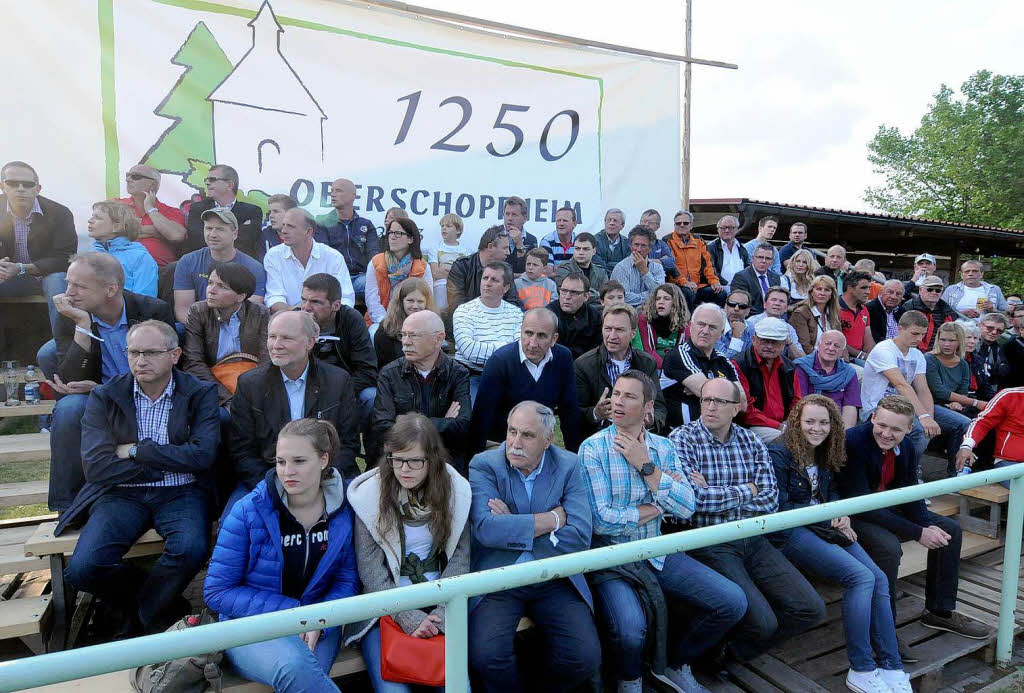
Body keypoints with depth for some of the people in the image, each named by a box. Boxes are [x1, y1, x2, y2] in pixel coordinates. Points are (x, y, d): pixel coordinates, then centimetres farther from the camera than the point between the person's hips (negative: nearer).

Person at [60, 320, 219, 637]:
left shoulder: (200, 394, 0)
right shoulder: (103, 397, 4)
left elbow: (202, 455, -12)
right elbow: (95, 466, -7)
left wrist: (136, 451, -9)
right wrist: (168, 464, -9)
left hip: (182, 493, -2)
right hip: (122, 494, 2)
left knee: (190, 549, -30)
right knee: (82, 569, -21)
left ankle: (137, 617, 1)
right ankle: (165, 605, 7)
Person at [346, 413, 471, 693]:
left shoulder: (454, 490, -3)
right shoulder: (370, 494, -9)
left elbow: (460, 557, -1)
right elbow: (370, 570, -8)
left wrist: (441, 613, -13)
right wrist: (409, 618, -15)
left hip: (437, 602, 2)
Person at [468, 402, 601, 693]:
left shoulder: (568, 466, 0)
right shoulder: (484, 465, -5)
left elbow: (580, 535, -9)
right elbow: (487, 529, -20)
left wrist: (513, 529, -13)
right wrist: (554, 517, -15)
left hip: (554, 581, 2)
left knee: (586, 658, -15)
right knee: (486, 656, -24)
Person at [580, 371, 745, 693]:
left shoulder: (662, 447, 6)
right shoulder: (593, 448, -9)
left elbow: (686, 508, -6)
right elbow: (602, 520, -17)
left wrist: (646, 466, -13)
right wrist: (657, 508, -6)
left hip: (658, 554, 5)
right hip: (612, 556, -5)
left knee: (733, 602, -3)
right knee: (630, 629, -30)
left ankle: (672, 662, 21)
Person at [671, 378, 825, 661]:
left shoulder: (751, 441, 9)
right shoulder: (682, 439, -6)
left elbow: (771, 499, -1)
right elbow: (697, 498, -19)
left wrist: (714, 495, -13)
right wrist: (748, 490, -4)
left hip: (754, 540, 6)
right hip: (710, 544, -6)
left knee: (810, 610, 0)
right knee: (762, 622, -18)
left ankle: (735, 652, 18)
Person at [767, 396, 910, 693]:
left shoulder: (825, 455, 13)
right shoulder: (779, 453, -11)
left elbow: (831, 492, 20)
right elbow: (779, 508, -13)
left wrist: (841, 515, -3)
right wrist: (829, 520, -12)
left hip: (825, 528, 8)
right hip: (791, 534, -7)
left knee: (879, 579, -12)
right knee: (861, 577, -22)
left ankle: (890, 667, -4)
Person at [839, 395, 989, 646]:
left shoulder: (906, 449, -2)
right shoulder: (853, 442, -28)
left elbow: (911, 497, 4)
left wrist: (930, 526, -18)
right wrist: (918, 533, -28)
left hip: (888, 510, 9)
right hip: (852, 516, -9)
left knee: (950, 529, 4)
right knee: (889, 546, -34)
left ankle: (940, 611, 18)